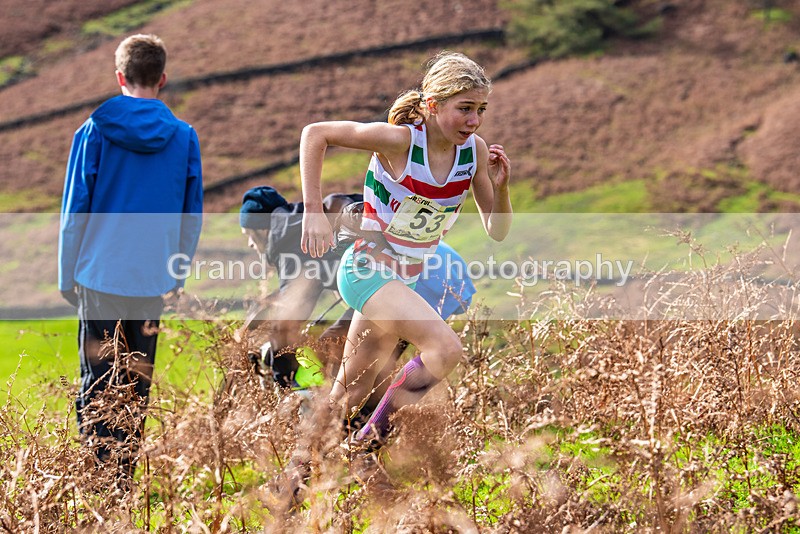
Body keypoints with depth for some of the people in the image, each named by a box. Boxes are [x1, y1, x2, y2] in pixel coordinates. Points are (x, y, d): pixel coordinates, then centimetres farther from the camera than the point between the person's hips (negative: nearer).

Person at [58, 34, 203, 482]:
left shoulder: (95, 131, -4)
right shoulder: (184, 137, 2)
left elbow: (75, 211, -1)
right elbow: (192, 217, 8)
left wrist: (67, 277, 8)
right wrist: (179, 278, 19)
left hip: (101, 276, -2)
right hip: (154, 281, 2)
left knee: (98, 384, 2)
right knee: (138, 386, 10)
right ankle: (126, 475, 11)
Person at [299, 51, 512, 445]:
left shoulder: (475, 150, -3)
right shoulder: (400, 139, -20)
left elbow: (497, 232, 4)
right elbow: (315, 134, -15)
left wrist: (500, 187, -16)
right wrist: (313, 212, -19)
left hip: (405, 282, 7)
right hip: (367, 271, -7)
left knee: (348, 399, 14)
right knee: (445, 347, -28)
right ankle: (372, 440, -14)